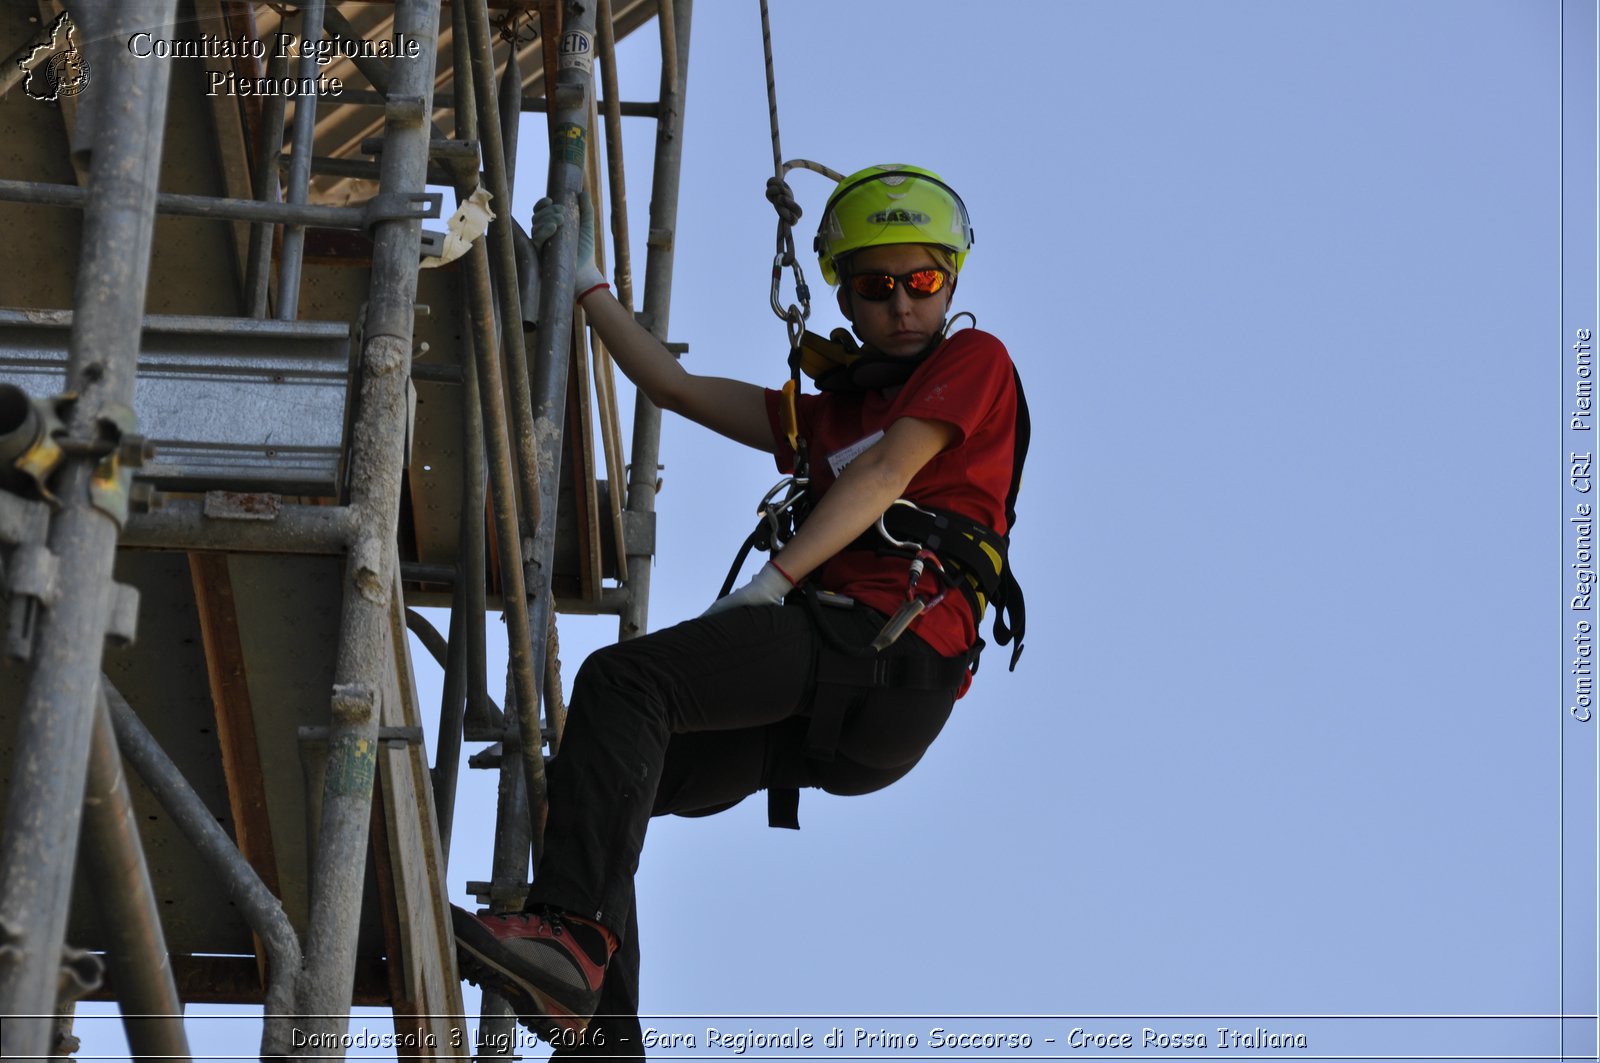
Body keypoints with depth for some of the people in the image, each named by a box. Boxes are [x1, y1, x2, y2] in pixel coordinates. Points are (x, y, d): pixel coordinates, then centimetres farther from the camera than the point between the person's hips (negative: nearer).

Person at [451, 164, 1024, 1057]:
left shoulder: (975, 361, 11)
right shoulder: (829, 413, 32)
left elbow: (885, 473, -3)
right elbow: (677, 388, 32)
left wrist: (772, 582, -12)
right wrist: (589, 285, 33)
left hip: (891, 650, -8)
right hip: (820, 701, 8)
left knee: (622, 680, -26)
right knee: (596, 781, -1)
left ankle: (572, 935, -40)